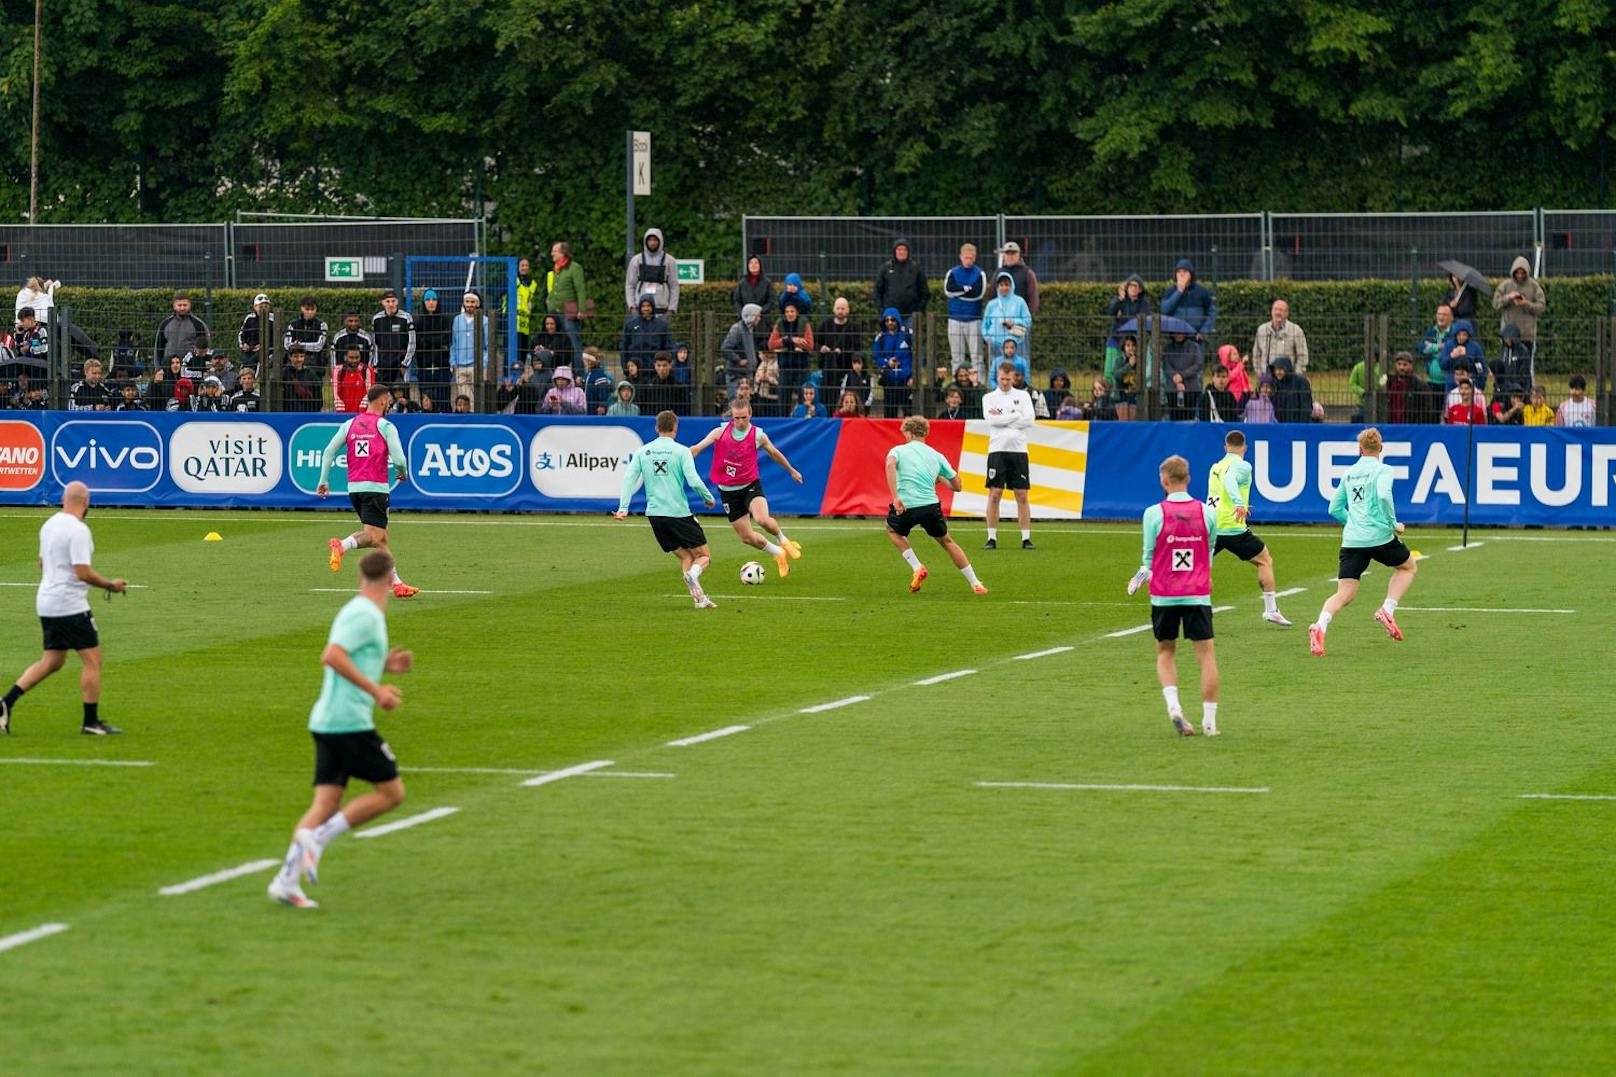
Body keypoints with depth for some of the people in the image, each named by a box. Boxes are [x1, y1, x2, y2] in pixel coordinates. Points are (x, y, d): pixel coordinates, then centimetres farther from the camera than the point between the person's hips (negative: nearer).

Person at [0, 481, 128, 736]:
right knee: (92, 659, 0)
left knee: (51, 661, 14)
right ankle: (91, 722, 2)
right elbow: (83, 572, -21)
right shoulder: (78, 530, -17)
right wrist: (110, 585, -8)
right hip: (70, 606, -9)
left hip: (46, 602, 9)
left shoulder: (49, 525, 11)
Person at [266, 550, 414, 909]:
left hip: (326, 722, 9)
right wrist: (375, 689, -23)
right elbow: (332, 656, -24)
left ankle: (286, 880, -5)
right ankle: (317, 838, -11)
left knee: (326, 804, 5)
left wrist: (384, 665, 21)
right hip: (350, 722, -9)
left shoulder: (357, 612, 18)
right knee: (392, 792, 0)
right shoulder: (365, 615, -12)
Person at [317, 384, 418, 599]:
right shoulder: (386, 426, -4)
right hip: (375, 486, -7)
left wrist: (324, 481, 11)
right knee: (373, 536, -13)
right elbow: (398, 459, -10)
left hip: (354, 486, 7)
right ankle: (342, 545, -40)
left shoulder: (349, 425, 11)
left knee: (381, 537, 13)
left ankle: (397, 583, 15)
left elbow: (329, 452, 7)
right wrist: (403, 473, 12)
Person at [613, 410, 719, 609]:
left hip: (655, 514, 4)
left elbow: (629, 478, -2)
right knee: (704, 556, 6)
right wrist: (709, 498, 5)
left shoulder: (642, 452, 7)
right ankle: (693, 574, -27)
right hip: (680, 514, -4)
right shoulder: (681, 451, -5)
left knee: (685, 557, 15)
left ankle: (699, 598, -1)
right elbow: (694, 481, -12)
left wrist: (623, 508, -6)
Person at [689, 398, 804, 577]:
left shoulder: (758, 436, -6)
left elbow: (775, 453, 13)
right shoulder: (720, 432, -7)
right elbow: (697, 449, -9)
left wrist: (791, 470, 27)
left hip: (750, 485, -2)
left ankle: (783, 540, 3)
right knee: (747, 537, 1)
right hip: (728, 491, 2)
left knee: (763, 519, -30)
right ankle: (778, 553, 28)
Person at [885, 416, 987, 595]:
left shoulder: (898, 450, 9)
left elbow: (890, 464, -17)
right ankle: (975, 584, 21)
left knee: (892, 530, 32)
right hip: (931, 506, 2)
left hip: (905, 506, -2)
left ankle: (917, 567, 15)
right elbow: (957, 486, 17)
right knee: (947, 541, 24)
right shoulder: (937, 456, 17)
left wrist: (895, 497, -20)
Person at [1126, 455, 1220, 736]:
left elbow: (1149, 558, 0)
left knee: (1165, 653, 16)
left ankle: (1173, 706, -5)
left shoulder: (1154, 514, -7)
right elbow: (1210, 553, 10)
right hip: (1198, 595, 0)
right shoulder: (1207, 513, -1)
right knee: (1207, 655, 5)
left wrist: (1139, 578, 19)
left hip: (1164, 596, 0)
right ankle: (1209, 721, 2)